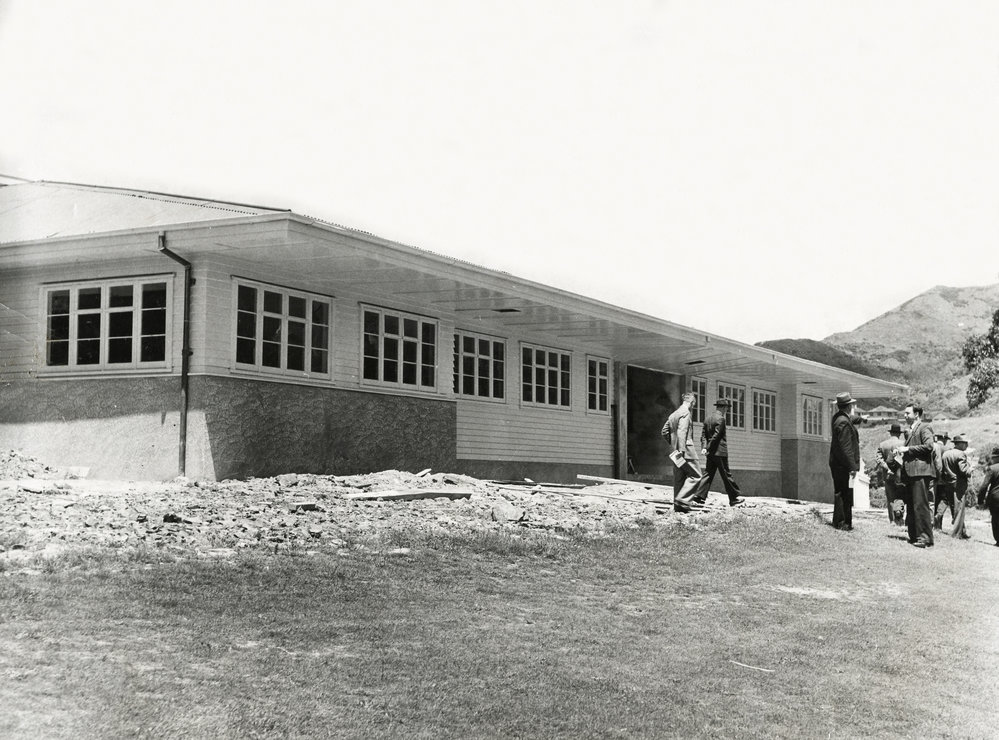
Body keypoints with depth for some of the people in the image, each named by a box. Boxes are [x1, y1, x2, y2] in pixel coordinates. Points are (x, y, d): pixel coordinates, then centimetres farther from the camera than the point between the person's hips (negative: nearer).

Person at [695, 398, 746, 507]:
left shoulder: (707, 419, 14)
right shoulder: (720, 419, -12)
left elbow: (703, 435, 8)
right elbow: (716, 435, -17)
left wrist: (704, 447, -3)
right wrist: (708, 448, -13)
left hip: (710, 453, 7)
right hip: (720, 452, -7)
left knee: (708, 474, 7)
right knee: (726, 475, -1)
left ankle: (700, 496, -4)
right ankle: (734, 498, 6)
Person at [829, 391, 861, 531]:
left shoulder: (837, 418, 10)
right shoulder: (844, 423, -19)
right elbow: (846, 447, -21)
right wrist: (852, 466, -19)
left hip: (836, 463, 10)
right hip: (844, 464, -10)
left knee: (840, 493, 14)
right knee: (845, 494, -5)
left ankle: (839, 521, 18)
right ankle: (842, 523, -2)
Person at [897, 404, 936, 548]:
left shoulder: (924, 428, -3)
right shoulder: (911, 430, 25)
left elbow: (928, 446, -16)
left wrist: (908, 449, -13)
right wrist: (903, 452, 14)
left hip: (920, 472, -10)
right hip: (910, 472, 10)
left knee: (921, 505, -12)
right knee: (911, 506, 9)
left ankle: (926, 538, -12)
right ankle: (914, 536, 13)